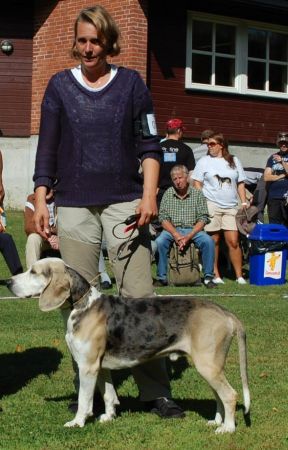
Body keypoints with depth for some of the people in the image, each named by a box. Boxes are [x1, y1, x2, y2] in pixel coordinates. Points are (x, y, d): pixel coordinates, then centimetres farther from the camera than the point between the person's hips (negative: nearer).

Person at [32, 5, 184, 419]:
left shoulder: (130, 83, 5)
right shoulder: (60, 86, 7)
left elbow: (149, 144, 5)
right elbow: (47, 148, 8)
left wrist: (148, 194, -7)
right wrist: (40, 200, 1)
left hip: (124, 202, -1)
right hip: (74, 206, 1)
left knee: (139, 294, -6)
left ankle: (155, 390, -2)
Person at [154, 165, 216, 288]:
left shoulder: (197, 194, 2)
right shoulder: (168, 194, 4)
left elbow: (203, 219, -3)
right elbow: (163, 218, -1)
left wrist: (189, 236, -17)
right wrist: (176, 235, -17)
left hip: (193, 229, 0)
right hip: (172, 229, 0)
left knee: (208, 241, -27)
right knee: (159, 242, -29)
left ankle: (208, 277, -14)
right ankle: (162, 277, -17)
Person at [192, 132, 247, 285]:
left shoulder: (234, 161, 14)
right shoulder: (204, 161, 7)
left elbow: (240, 183, 18)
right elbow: (197, 183, 4)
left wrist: (244, 202, 9)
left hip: (231, 207, 2)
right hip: (211, 205, -1)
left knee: (233, 241, -4)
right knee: (214, 241, 0)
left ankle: (239, 275, 1)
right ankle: (215, 275, 8)